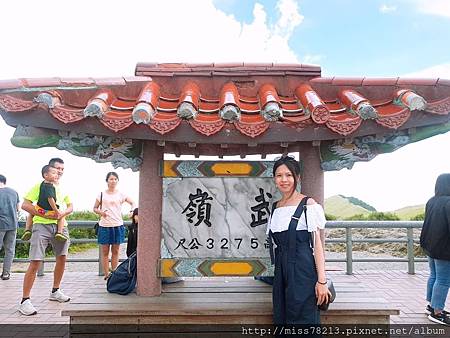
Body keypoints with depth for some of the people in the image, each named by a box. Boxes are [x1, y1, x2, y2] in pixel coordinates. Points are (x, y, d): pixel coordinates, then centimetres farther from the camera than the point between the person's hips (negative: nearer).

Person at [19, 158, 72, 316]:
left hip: (60, 225, 6)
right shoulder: (40, 185, -1)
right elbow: (25, 204, -7)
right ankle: (25, 301, -3)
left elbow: (70, 206, 19)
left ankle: (55, 291, 30)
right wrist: (45, 215, -16)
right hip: (42, 225, -6)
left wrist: (64, 213, -5)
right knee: (35, 262, -10)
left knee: (62, 258, 12)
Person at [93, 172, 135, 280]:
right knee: (105, 251, 4)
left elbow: (132, 203, 10)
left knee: (115, 251, 7)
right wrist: (100, 212, -11)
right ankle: (106, 275, 12)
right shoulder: (102, 194, 5)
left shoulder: (121, 194, 5)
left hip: (118, 225, 1)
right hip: (104, 226, 0)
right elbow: (95, 208, 10)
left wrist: (132, 211, -9)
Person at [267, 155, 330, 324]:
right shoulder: (275, 207, 11)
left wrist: (321, 280, -12)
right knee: (282, 317, 13)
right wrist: (278, 274, 16)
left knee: (303, 318, 1)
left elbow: (317, 243, -8)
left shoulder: (308, 204, -5)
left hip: (303, 269, -6)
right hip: (281, 271, 6)